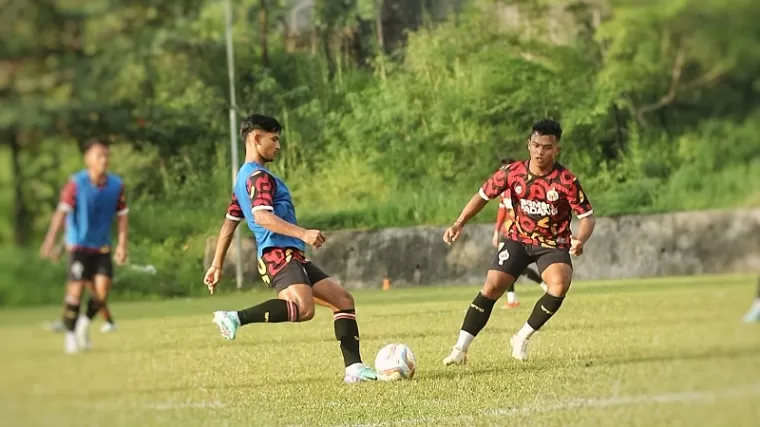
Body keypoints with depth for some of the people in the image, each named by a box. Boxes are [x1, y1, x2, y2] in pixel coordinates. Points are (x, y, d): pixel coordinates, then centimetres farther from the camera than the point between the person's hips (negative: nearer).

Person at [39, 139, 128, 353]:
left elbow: (122, 215, 5)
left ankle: (85, 323, 20)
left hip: (102, 247, 3)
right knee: (76, 290, -7)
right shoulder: (76, 183, -12)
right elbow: (62, 211, -16)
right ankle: (70, 334, 11)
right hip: (79, 245, -3)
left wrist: (122, 244, -2)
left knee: (102, 290, -8)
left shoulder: (116, 185, -3)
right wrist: (51, 240, -24)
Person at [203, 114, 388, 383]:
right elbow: (262, 217, -24)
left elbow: (229, 223, 27)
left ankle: (354, 368, 1)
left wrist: (216, 266, 29)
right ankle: (236, 318, -28)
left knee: (343, 299, 9)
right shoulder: (259, 176, -7)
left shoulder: (245, 178, 24)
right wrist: (303, 234, -31)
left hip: (291, 258, 11)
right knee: (303, 308, -35)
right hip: (278, 255, -11)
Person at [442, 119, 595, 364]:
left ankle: (522, 338, -11)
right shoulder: (513, 172, -12)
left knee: (560, 284, -30)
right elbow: (483, 196, 1)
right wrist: (459, 223, -11)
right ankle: (460, 349, -6)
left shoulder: (566, 181, -19)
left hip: (554, 244, -2)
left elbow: (587, 216, -13)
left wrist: (581, 240, -34)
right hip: (519, 239, 2)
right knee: (491, 287, -13)